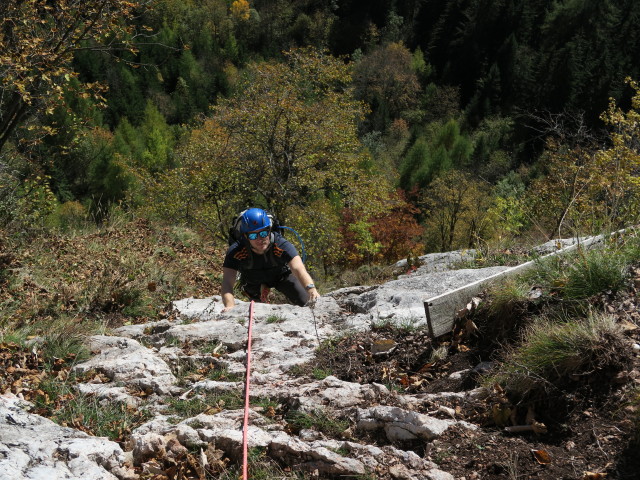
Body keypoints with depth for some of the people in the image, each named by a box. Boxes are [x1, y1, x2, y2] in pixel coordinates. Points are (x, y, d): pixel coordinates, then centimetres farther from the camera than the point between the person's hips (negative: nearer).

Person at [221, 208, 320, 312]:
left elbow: (298, 269, -52)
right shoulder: (236, 251, -37)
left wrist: (311, 289, -72)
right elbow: (228, 282, -43)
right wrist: (230, 306, -63)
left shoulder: (281, 245, -39)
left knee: (305, 303, -7)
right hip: (253, 283, 1)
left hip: (281, 275, -1)